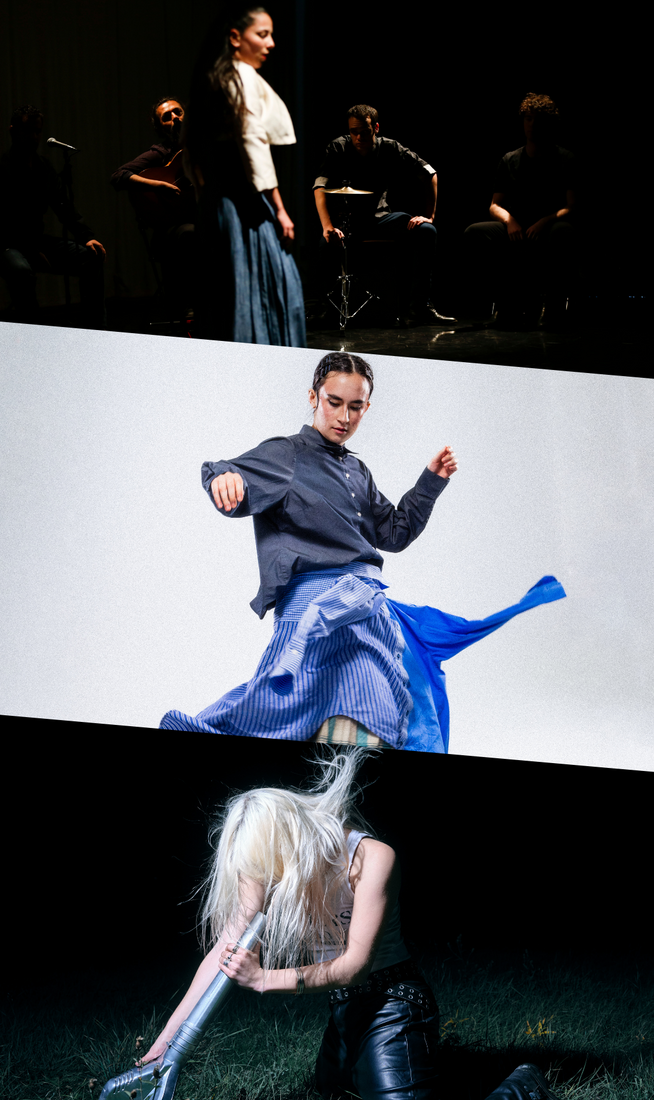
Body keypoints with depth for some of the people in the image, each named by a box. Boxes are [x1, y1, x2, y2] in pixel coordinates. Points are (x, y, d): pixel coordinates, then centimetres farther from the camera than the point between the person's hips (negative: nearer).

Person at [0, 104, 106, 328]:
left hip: (37, 240, 7)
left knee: (92, 257, -7)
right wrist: (31, 251, -22)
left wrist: (87, 237, -3)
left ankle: (96, 331, -6)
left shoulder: (44, 167, 14)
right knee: (21, 270, -39)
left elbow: (65, 208, 14)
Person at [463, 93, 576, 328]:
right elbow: (494, 205, 12)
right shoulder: (510, 161, 16)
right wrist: (509, 220, -12)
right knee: (474, 233, -26)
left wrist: (544, 222, -24)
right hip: (516, 232, 3)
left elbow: (572, 207, -4)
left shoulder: (564, 160, 6)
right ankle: (511, 298, -12)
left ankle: (553, 302, -21)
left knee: (563, 231, -40)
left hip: (548, 232, -3)